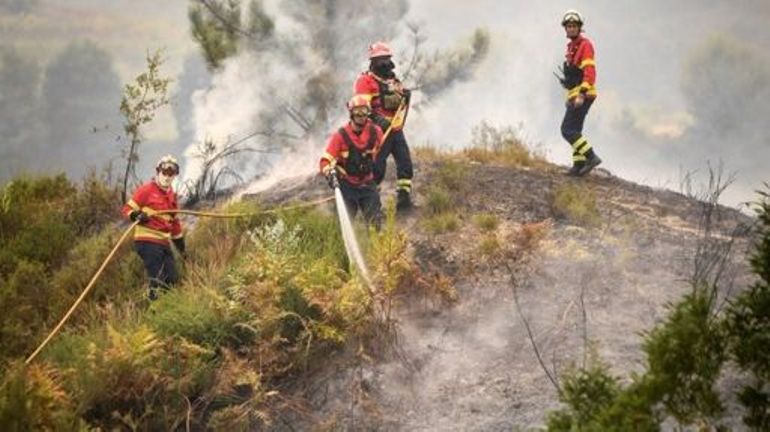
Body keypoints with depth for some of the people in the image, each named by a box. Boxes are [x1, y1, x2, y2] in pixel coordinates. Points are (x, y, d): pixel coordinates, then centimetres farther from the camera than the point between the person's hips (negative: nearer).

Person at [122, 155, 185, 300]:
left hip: (164, 242, 8)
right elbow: (128, 208, -5)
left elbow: (174, 221, 27)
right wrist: (137, 215, -26)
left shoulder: (171, 195, 18)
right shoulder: (147, 190, -5)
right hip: (148, 241, -8)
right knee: (157, 282, -14)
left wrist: (180, 242, 27)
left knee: (173, 280, 5)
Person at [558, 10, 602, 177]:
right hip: (576, 96, 10)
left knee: (568, 130, -13)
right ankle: (579, 165, 13)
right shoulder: (572, 46, 19)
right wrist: (570, 96, 25)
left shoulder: (585, 45, -11)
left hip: (583, 95, -10)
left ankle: (591, 157, -15)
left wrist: (581, 94, -28)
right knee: (574, 130, 11)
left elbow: (589, 71, -21)